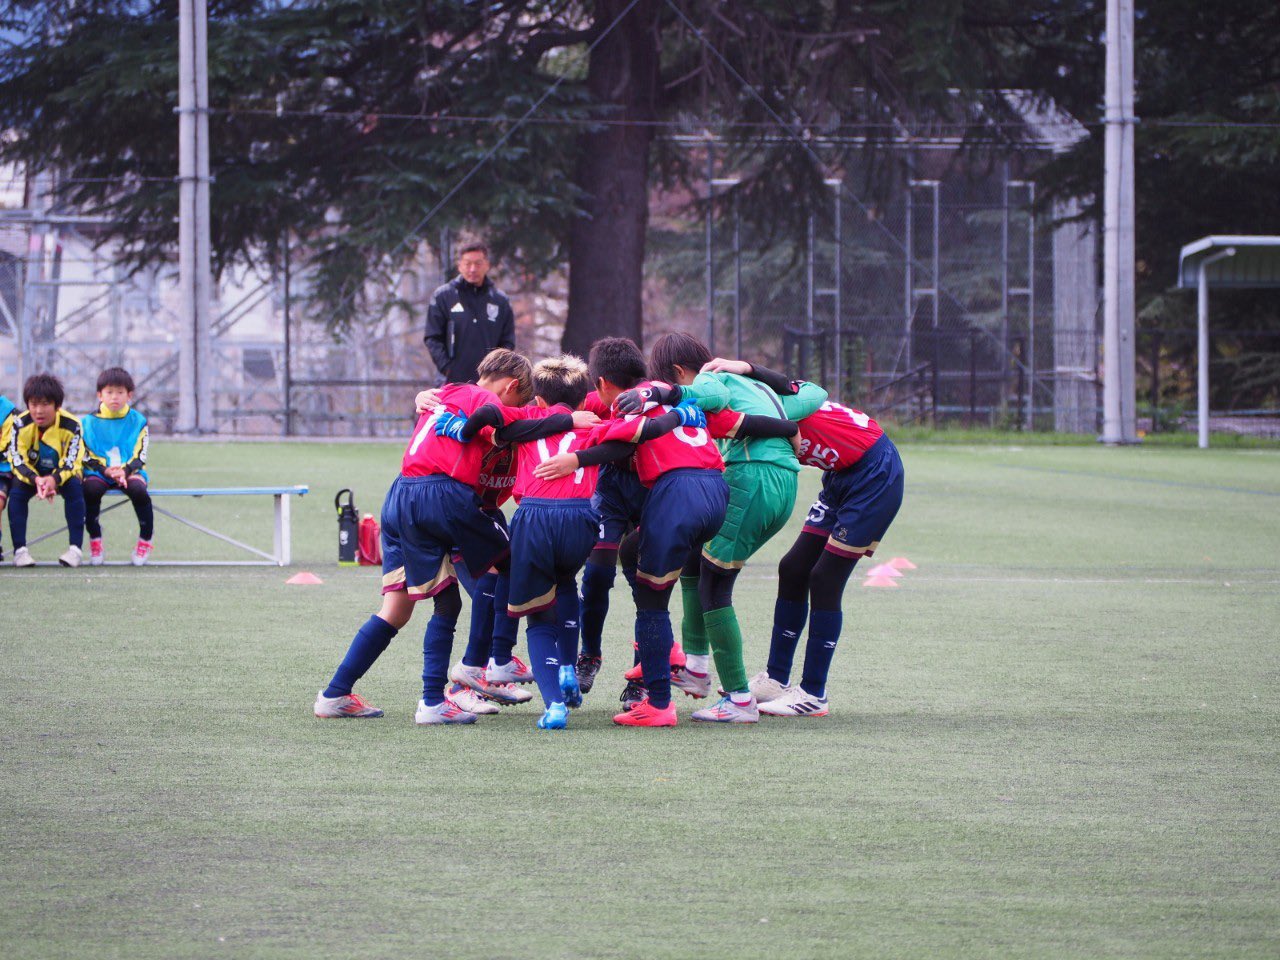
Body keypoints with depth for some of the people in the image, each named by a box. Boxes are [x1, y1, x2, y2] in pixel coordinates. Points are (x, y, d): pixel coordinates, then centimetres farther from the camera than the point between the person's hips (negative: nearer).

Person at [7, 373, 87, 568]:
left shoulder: (71, 426, -22)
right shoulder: (21, 424, -20)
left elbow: (71, 462, -23)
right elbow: (17, 460, -21)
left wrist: (54, 479, -44)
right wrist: (36, 480, -41)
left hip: (62, 474, -1)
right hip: (31, 473, 1)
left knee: (75, 487, -32)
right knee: (17, 491, -30)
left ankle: (76, 548, -32)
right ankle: (20, 550, -28)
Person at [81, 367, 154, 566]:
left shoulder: (137, 421, 6)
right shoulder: (88, 422, 6)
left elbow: (140, 456, 0)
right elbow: (86, 456, 1)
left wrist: (125, 471, -20)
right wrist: (105, 470, -18)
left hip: (130, 472, 0)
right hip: (98, 473, 0)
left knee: (138, 489, -33)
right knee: (91, 489, -34)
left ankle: (145, 542, -12)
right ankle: (95, 542, -14)